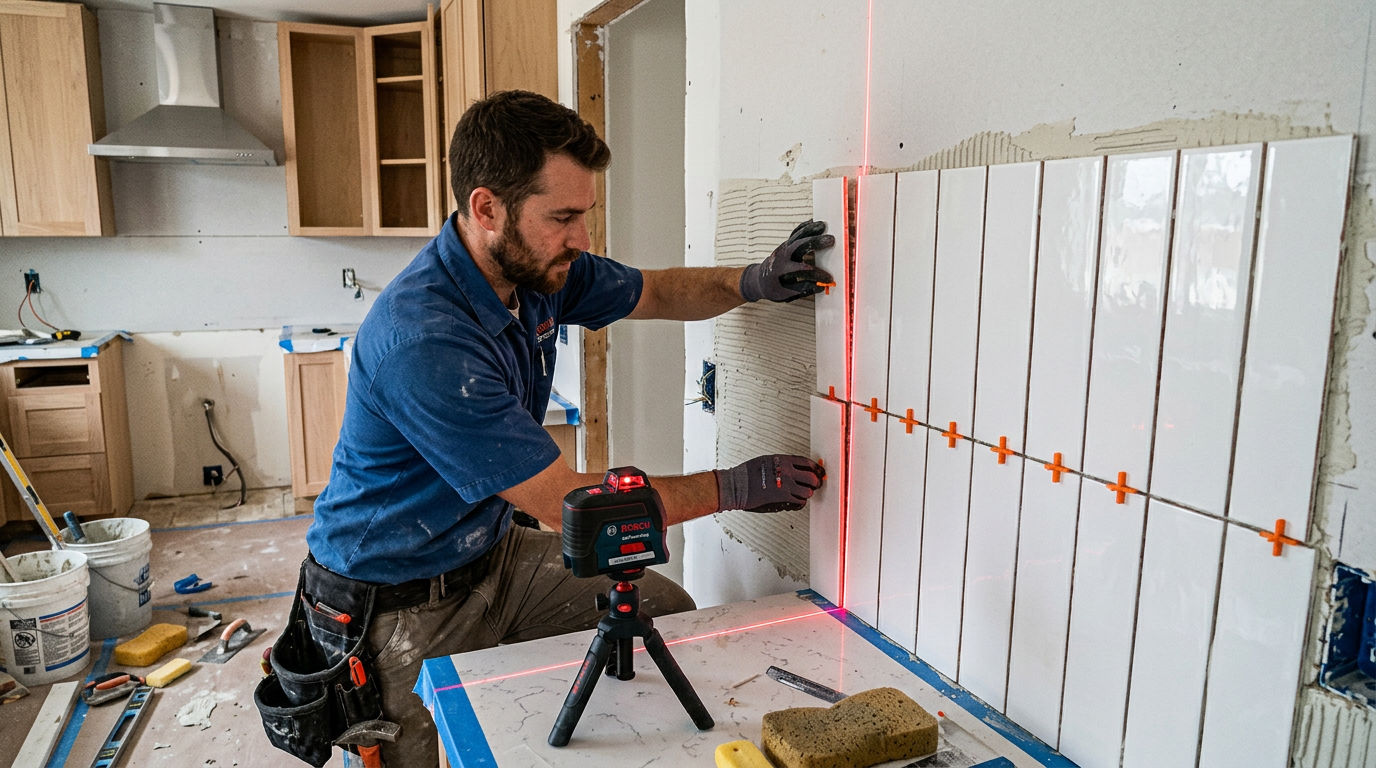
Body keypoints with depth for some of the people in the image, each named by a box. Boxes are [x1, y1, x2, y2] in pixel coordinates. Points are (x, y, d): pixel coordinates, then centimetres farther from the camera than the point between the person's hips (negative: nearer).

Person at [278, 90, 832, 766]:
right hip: (400, 605, -7)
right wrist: (733, 488, -21)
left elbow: (655, 292, 11)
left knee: (668, 611, 5)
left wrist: (751, 281, -10)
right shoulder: (423, 342, -33)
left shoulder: (536, 267, -7)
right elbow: (568, 504, -29)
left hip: (494, 554, 8)